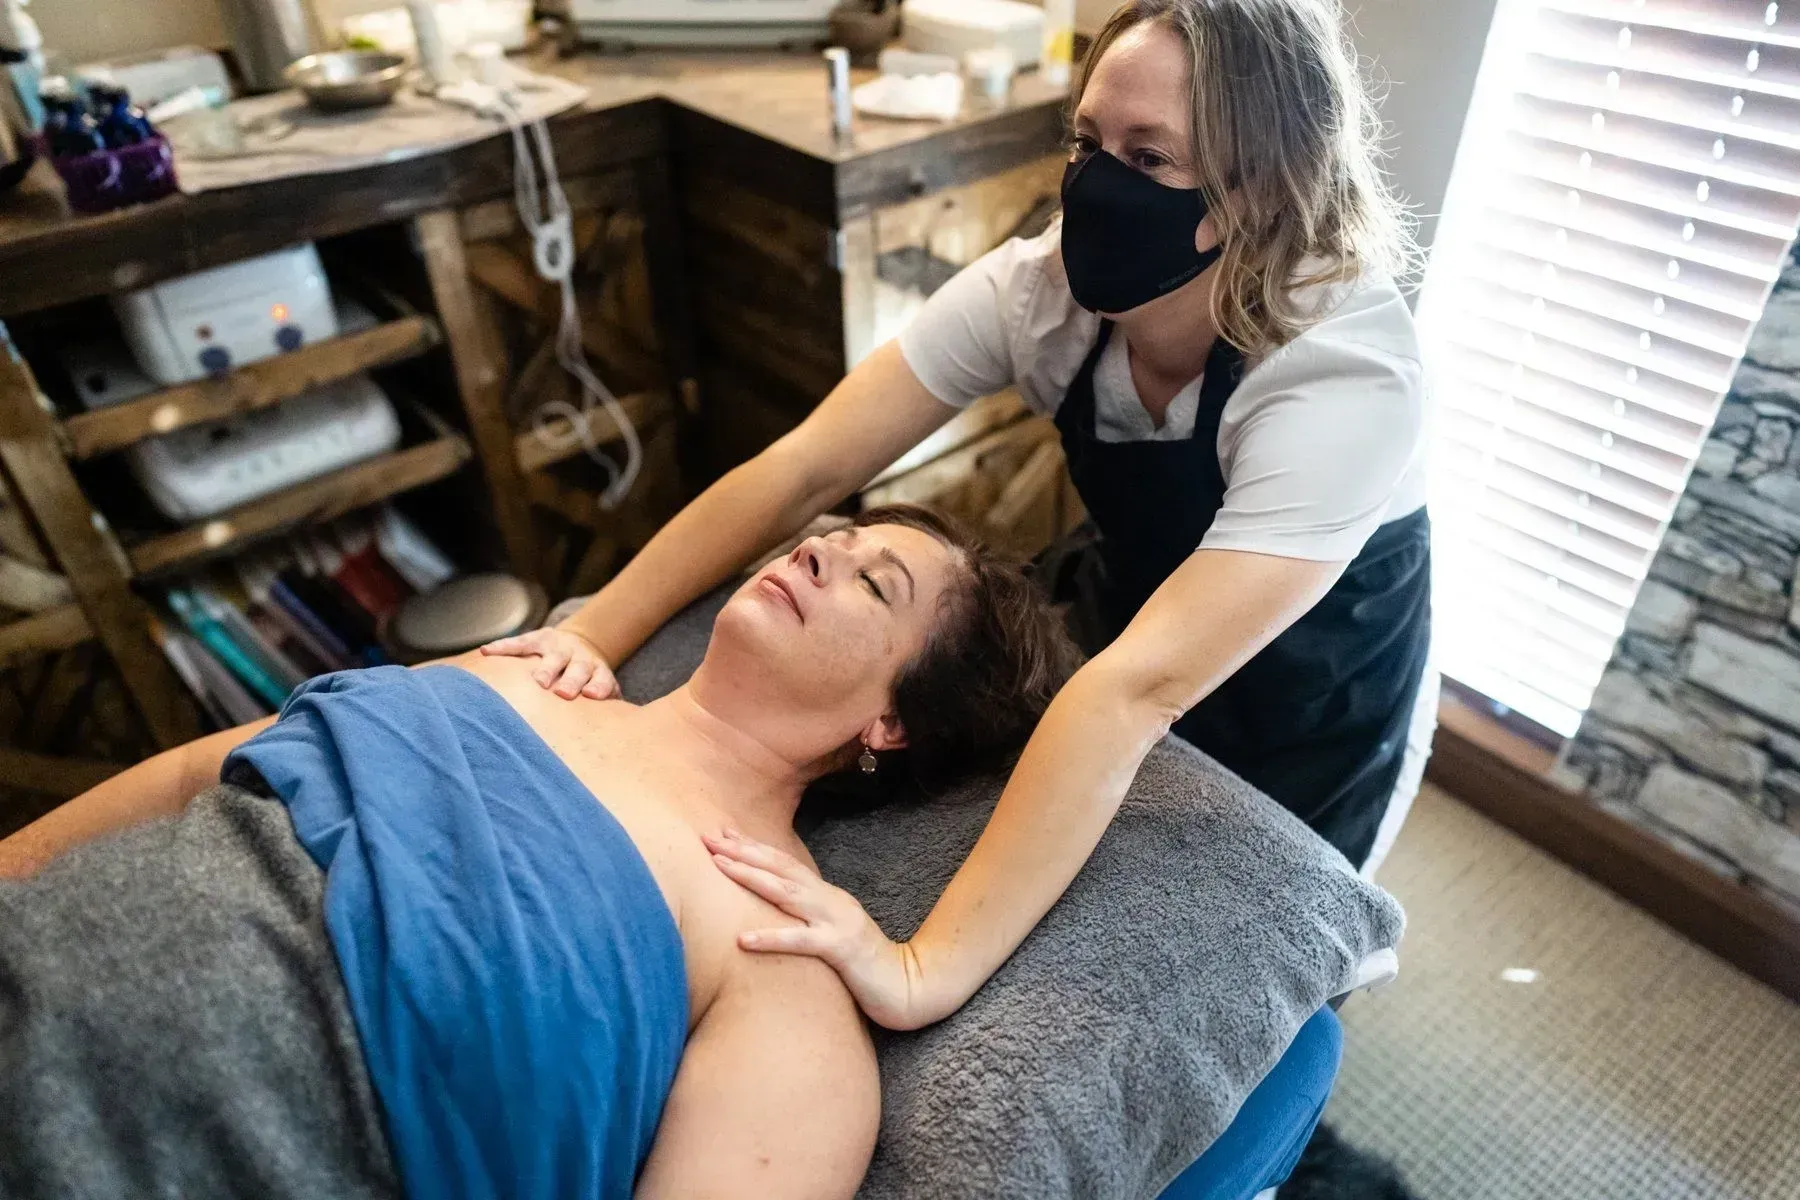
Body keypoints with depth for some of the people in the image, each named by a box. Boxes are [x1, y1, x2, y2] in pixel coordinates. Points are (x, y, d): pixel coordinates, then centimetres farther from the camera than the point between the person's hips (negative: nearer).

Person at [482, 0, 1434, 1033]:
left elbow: (1142, 687, -49)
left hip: (1308, 705, -3)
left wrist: (923, 972, -53)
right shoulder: (1042, 285, -24)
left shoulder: (1347, 376, -37)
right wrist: (593, 635, -35)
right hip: (1128, 601, 3)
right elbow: (802, 472, -27)